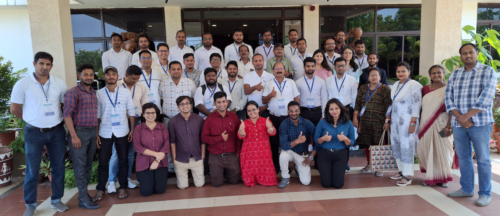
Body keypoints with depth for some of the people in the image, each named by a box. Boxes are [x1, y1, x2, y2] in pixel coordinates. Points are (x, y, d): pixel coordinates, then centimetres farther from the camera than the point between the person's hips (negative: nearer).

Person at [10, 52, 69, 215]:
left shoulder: (60, 84, 0)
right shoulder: (22, 84, -8)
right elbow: (14, 109, -1)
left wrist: (56, 120, 6)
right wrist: (33, 120, 4)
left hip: (57, 132, 3)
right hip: (34, 133, -3)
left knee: (58, 167, 10)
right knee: (32, 170, 6)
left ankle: (56, 200, 25)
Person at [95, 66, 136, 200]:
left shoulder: (126, 92, 1)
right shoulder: (99, 94, 1)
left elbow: (131, 112, 2)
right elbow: (97, 115, 1)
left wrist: (133, 130, -3)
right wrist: (96, 134, -2)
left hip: (122, 132, 0)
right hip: (105, 133, 0)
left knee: (123, 160, 8)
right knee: (103, 162, 7)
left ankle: (123, 187, 20)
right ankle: (100, 189, 19)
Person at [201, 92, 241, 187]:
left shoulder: (234, 117, 0)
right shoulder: (210, 119, -5)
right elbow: (204, 138, -5)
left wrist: (238, 152, 0)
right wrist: (220, 138, -13)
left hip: (232, 156, 1)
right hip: (215, 157, -1)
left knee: (234, 181, 9)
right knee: (217, 183, 5)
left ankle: (226, 172, 40)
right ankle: (220, 172, 38)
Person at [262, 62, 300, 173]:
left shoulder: (291, 82, 7)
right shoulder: (268, 84, 5)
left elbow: (296, 99, 6)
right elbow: (264, 101, 2)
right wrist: (270, 95, -17)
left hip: (289, 117, 0)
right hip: (274, 117, 0)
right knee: (274, 142, 5)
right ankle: (275, 165, 17)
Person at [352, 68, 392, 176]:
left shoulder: (385, 89, 1)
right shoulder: (363, 88, 13)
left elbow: (388, 107, -4)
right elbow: (358, 103, 12)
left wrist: (387, 121, -11)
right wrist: (355, 117, 6)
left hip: (379, 122, -4)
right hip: (364, 121, 4)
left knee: (378, 144, -4)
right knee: (366, 143, 7)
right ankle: (369, 165, 21)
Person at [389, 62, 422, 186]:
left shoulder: (414, 85, -8)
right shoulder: (395, 85, 13)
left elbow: (417, 105, -13)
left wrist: (413, 123, -17)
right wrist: (389, 120, 14)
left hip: (407, 120, -7)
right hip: (395, 120, 7)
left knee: (406, 146, -7)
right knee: (396, 144, 9)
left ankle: (407, 176, -1)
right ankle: (401, 170, 22)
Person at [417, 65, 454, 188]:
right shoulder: (425, 89, 9)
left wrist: (448, 126, -18)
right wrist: (421, 124, 6)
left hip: (441, 123, -3)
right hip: (426, 124, 4)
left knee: (442, 150, 2)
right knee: (427, 151, 4)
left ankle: (443, 178, 17)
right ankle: (430, 177, 17)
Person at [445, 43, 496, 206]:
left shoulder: (488, 71, 0)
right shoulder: (454, 74, 12)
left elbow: (486, 98, -11)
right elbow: (448, 98, 5)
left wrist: (466, 116, -16)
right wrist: (458, 117, -10)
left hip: (480, 123, -4)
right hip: (458, 124, 4)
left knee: (483, 159, 2)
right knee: (463, 157, 11)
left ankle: (485, 194, 12)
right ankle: (466, 189, 23)